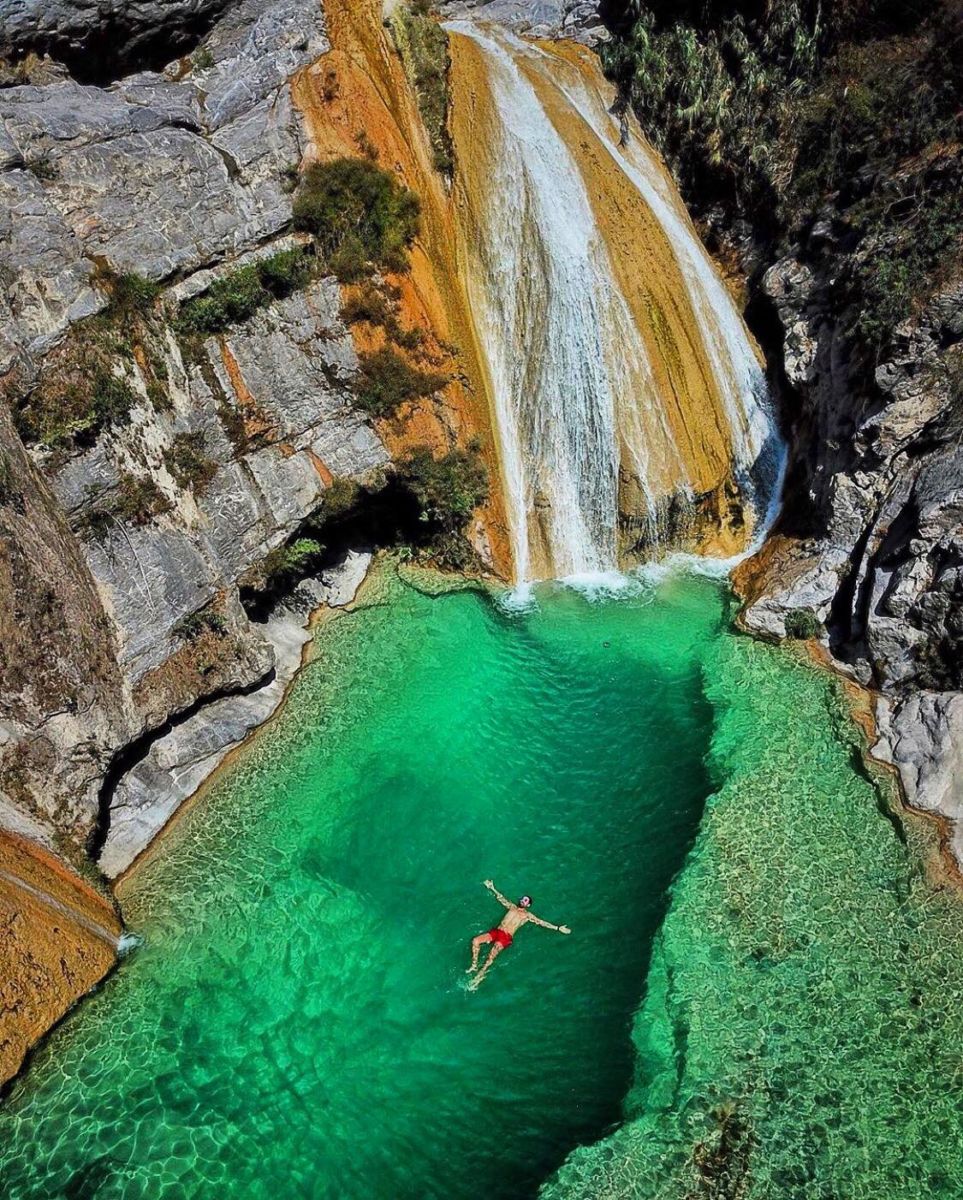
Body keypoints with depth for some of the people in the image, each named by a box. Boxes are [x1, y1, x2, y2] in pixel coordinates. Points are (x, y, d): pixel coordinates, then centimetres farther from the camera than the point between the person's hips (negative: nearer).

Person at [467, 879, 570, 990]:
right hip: (496, 931, 5)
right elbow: (501, 898, 34)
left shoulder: (528, 915, 10)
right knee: (475, 941, -15)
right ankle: (474, 966, -3)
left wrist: (558, 928, -2)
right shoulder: (512, 907, 23)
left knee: (492, 954, -29)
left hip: (506, 937, -5)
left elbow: (542, 922, 5)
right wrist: (492, 888, 39)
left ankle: (480, 975, -21)